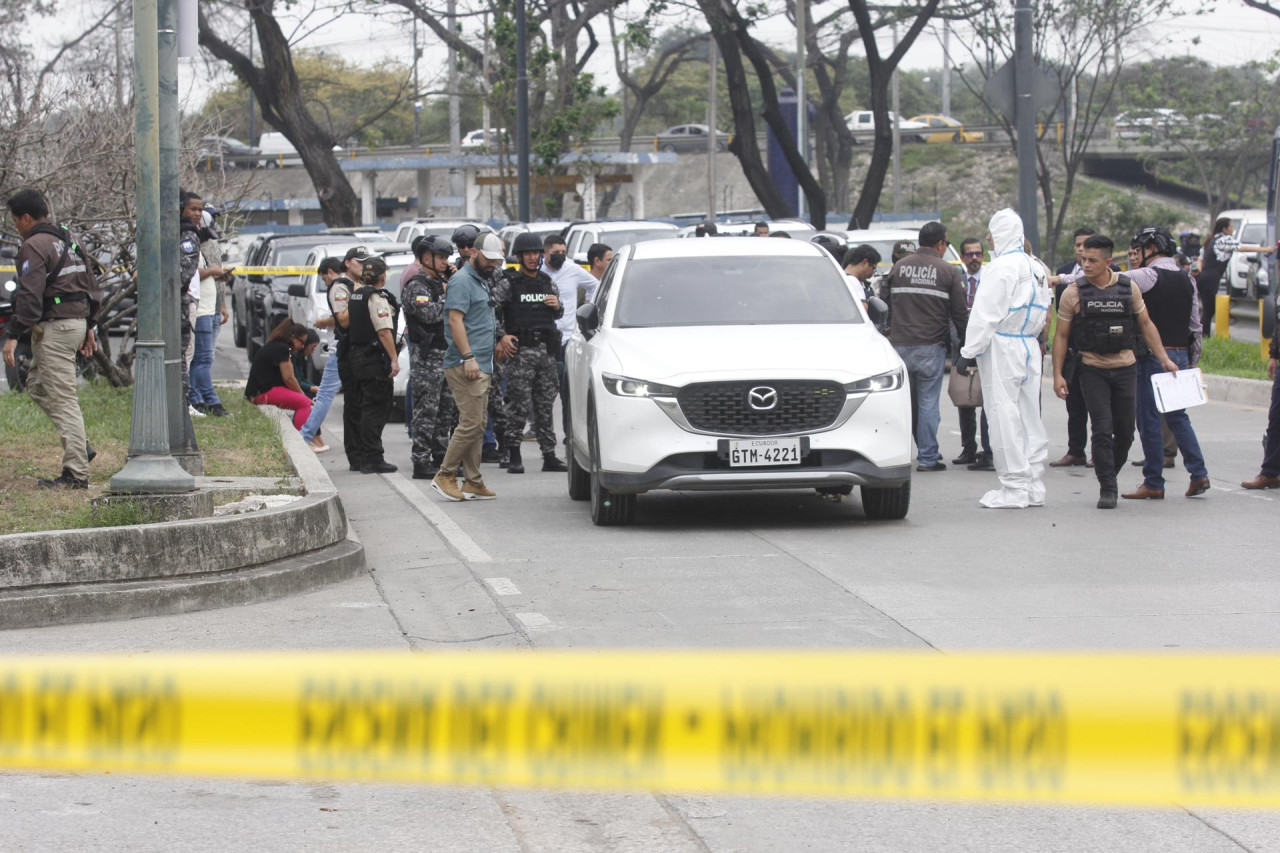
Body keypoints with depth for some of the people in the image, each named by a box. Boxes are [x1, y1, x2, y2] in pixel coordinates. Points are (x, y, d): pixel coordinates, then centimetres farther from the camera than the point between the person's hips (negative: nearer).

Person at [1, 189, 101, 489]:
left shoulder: (34, 247, -13)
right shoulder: (69, 240, 16)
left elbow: (29, 295, -21)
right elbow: (91, 286, 21)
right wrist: (89, 326, 26)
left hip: (54, 328, -10)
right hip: (77, 321, 10)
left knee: (63, 400, -9)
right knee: (37, 386, 21)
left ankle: (76, 473, -10)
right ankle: (79, 445, 13)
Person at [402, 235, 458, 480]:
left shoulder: (440, 283, 19)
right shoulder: (417, 286, -11)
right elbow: (430, 314, -25)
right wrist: (447, 297, -12)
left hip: (445, 355, 9)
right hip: (427, 356, -9)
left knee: (445, 409, 12)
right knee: (426, 410, -9)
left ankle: (440, 457, 19)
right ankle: (421, 462, -8)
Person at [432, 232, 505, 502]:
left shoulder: (482, 281, 21)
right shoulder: (462, 281, -10)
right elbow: (455, 320, -18)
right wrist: (468, 357, -24)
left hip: (481, 366, 10)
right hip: (466, 365, -10)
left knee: (476, 426, 9)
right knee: (471, 424, -12)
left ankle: (473, 482, 10)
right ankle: (445, 476, -6)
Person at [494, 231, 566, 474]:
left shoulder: (547, 282, 16)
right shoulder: (509, 283, -1)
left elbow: (558, 315, 26)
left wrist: (557, 306, 4)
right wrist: (501, 336, -13)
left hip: (547, 351, 5)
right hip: (520, 351, -5)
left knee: (545, 405, 7)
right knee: (518, 405, -6)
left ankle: (549, 456, 9)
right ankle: (515, 457, -4)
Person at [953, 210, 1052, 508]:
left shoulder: (1001, 267, -13)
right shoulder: (1036, 268, 14)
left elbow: (985, 315, -15)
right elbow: (1044, 314, 18)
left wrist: (969, 351, -12)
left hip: (1002, 347, -9)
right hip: (1030, 347, 9)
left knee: (1004, 416, -5)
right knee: (1029, 416, 11)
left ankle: (1014, 489, -6)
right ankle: (1033, 487, 13)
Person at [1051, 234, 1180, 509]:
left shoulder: (1128, 287, 1)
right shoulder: (1074, 292, -4)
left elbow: (1146, 324, 11)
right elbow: (1061, 335, 2)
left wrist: (1164, 359, 6)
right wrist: (1057, 374, -4)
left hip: (1125, 367, 2)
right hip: (1093, 370, -2)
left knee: (1125, 432, 6)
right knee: (1102, 430, -9)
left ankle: (1110, 474, 28)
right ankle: (1107, 488, -2)